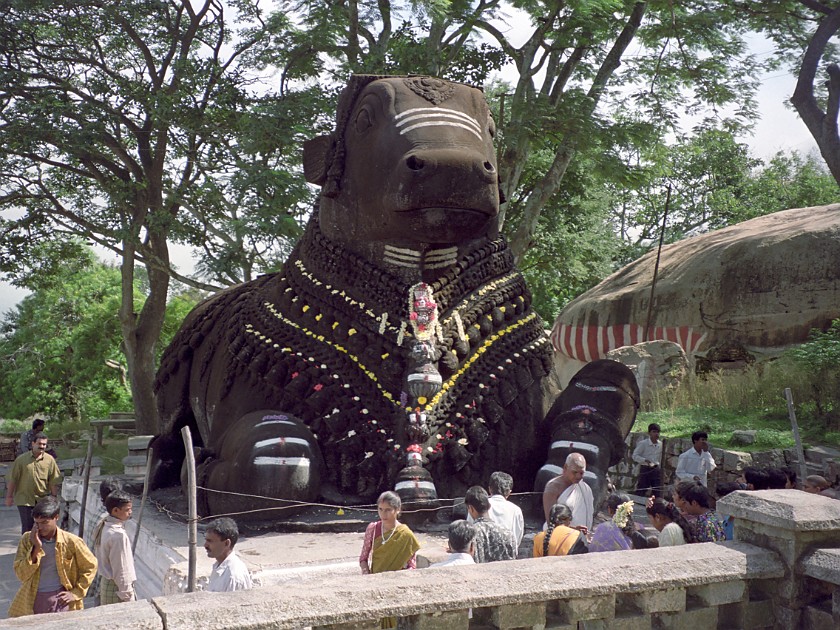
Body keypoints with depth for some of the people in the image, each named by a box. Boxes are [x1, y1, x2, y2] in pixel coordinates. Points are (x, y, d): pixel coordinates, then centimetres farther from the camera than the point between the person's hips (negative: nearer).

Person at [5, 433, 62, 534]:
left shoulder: (50, 460, -3)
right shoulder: (21, 459, -5)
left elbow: (53, 481, 2)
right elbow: (12, 479, 0)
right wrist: (9, 496, 1)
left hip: (42, 499, 2)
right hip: (24, 499, -2)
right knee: (27, 526, -1)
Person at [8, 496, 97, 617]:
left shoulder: (71, 542, -8)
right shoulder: (27, 539, -2)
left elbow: (90, 567, 4)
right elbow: (21, 574, -7)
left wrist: (76, 593, -2)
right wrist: (36, 548, -16)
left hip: (60, 600, -2)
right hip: (32, 600, 2)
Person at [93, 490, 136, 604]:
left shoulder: (103, 527, 3)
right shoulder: (118, 535, -25)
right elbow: (121, 570, -22)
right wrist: (128, 597, -15)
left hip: (106, 583, 9)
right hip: (117, 589, -9)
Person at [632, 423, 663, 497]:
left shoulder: (661, 444, 4)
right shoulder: (643, 443, -11)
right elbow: (635, 456, -11)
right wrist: (645, 460, -26)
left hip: (656, 469, 5)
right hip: (645, 469, -5)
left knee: (657, 491, 7)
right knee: (641, 492, -1)